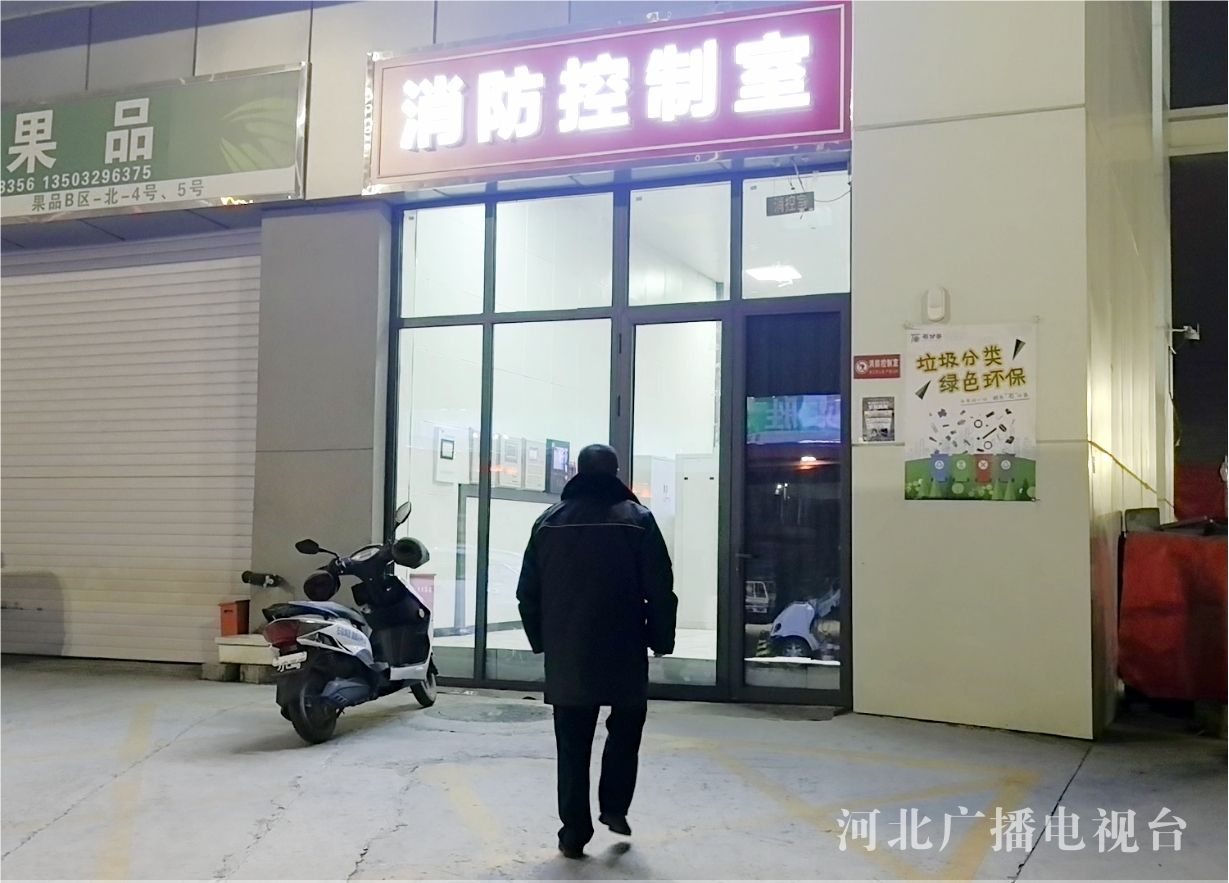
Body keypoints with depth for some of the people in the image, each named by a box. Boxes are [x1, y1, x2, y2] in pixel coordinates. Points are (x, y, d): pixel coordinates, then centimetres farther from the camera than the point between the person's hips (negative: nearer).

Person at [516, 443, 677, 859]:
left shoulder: (549, 521, 5)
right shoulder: (637, 519, -4)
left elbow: (528, 592, 8)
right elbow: (660, 590, -7)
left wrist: (541, 641, 17)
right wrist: (661, 639, 5)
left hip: (566, 655, 2)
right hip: (623, 652, -2)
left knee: (573, 746, 8)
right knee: (625, 729, 20)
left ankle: (574, 832, 8)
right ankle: (614, 806, 12)